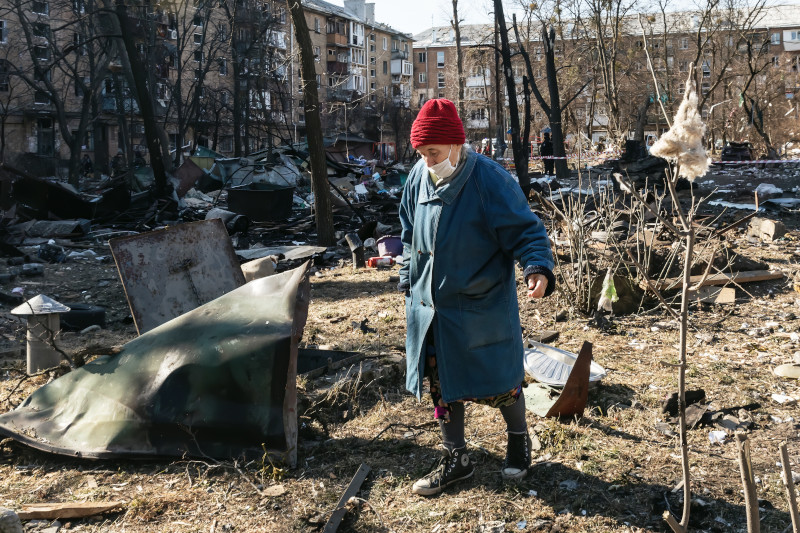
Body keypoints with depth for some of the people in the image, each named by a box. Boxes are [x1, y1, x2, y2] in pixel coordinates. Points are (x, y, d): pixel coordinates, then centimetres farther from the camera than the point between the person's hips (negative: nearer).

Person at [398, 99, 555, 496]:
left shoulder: (489, 179, -18)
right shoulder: (419, 177, 1)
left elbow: (526, 228, -18)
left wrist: (537, 268, -35)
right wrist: (409, 281, 18)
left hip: (482, 310, -5)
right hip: (429, 307, 6)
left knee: (497, 382, 9)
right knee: (441, 385, 13)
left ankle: (518, 441, 38)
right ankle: (455, 460, 31)